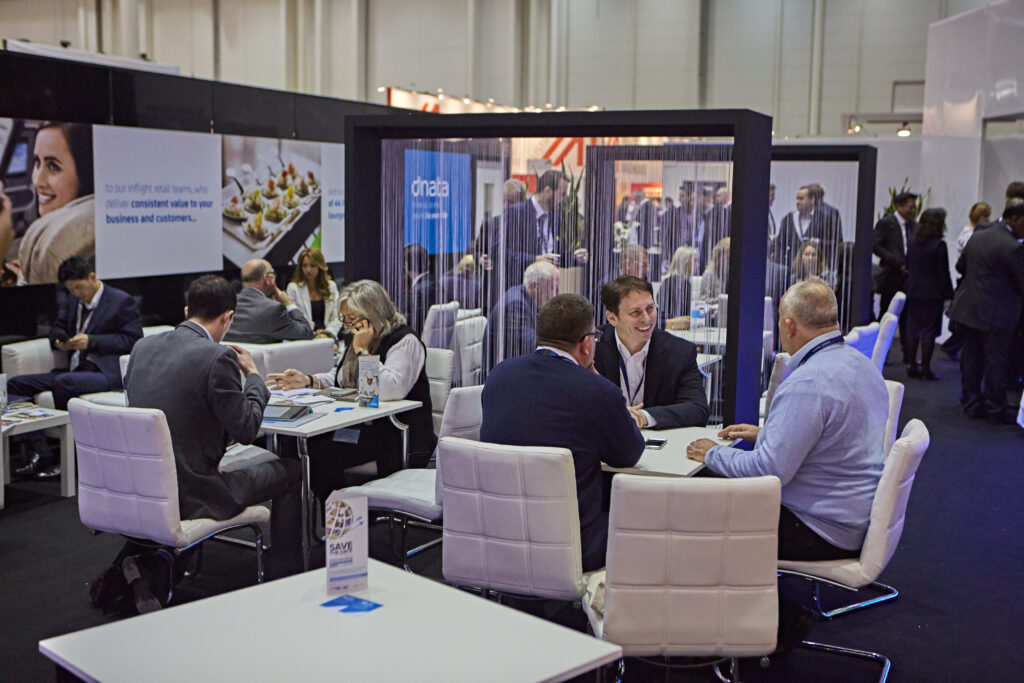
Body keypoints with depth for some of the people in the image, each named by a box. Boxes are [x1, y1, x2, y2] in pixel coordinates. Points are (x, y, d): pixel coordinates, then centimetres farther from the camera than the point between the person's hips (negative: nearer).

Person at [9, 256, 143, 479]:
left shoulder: (121, 301, -2)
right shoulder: (73, 301, 19)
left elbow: (133, 339, -10)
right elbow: (57, 327, 31)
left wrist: (92, 341, -16)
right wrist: (59, 341, 6)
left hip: (106, 372, -8)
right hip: (73, 370, 8)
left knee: (62, 382, -37)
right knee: (15, 384, -5)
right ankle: (40, 454, -15)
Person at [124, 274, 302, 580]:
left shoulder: (142, 347, 3)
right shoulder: (218, 357, -18)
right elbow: (246, 430, -12)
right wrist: (252, 374, 4)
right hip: (189, 496, -7)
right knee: (289, 471, 13)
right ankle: (286, 583, 23)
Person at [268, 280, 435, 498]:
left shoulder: (404, 341, -12)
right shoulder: (361, 338, 15)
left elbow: (391, 390, -29)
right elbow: (338, 379, 28)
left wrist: (364, 351, -20)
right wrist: (306, 381, 9)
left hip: (393, 434, -9)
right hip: (356, 423, 9)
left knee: (322, 455, -28)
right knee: (292, 444, -12)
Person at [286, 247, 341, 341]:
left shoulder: (331, 286, 16)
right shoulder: (293, 288, 5)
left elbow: (337, 316, 13)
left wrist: (327, 332, -6)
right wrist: (314, 336, -14)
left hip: (327, 337, 3)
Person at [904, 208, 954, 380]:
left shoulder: (913, 243, 6)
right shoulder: (939, 245, -13)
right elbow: (943, 274, -12)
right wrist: (948, 294, -6)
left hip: (913, 292, 6)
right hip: (932, 293, -6)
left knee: (913, 329, 11)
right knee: (929, 331, 0)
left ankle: (912, 366, 15)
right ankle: (925, 368, 2)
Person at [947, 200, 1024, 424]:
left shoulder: (977, 237, 5)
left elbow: (960, 265, 17)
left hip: (968, 308, 7)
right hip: (995, 314, -7)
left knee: (971, 357, 13)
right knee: (996, 361, 3)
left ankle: (972, 403, 21)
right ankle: (997, 409, 11)